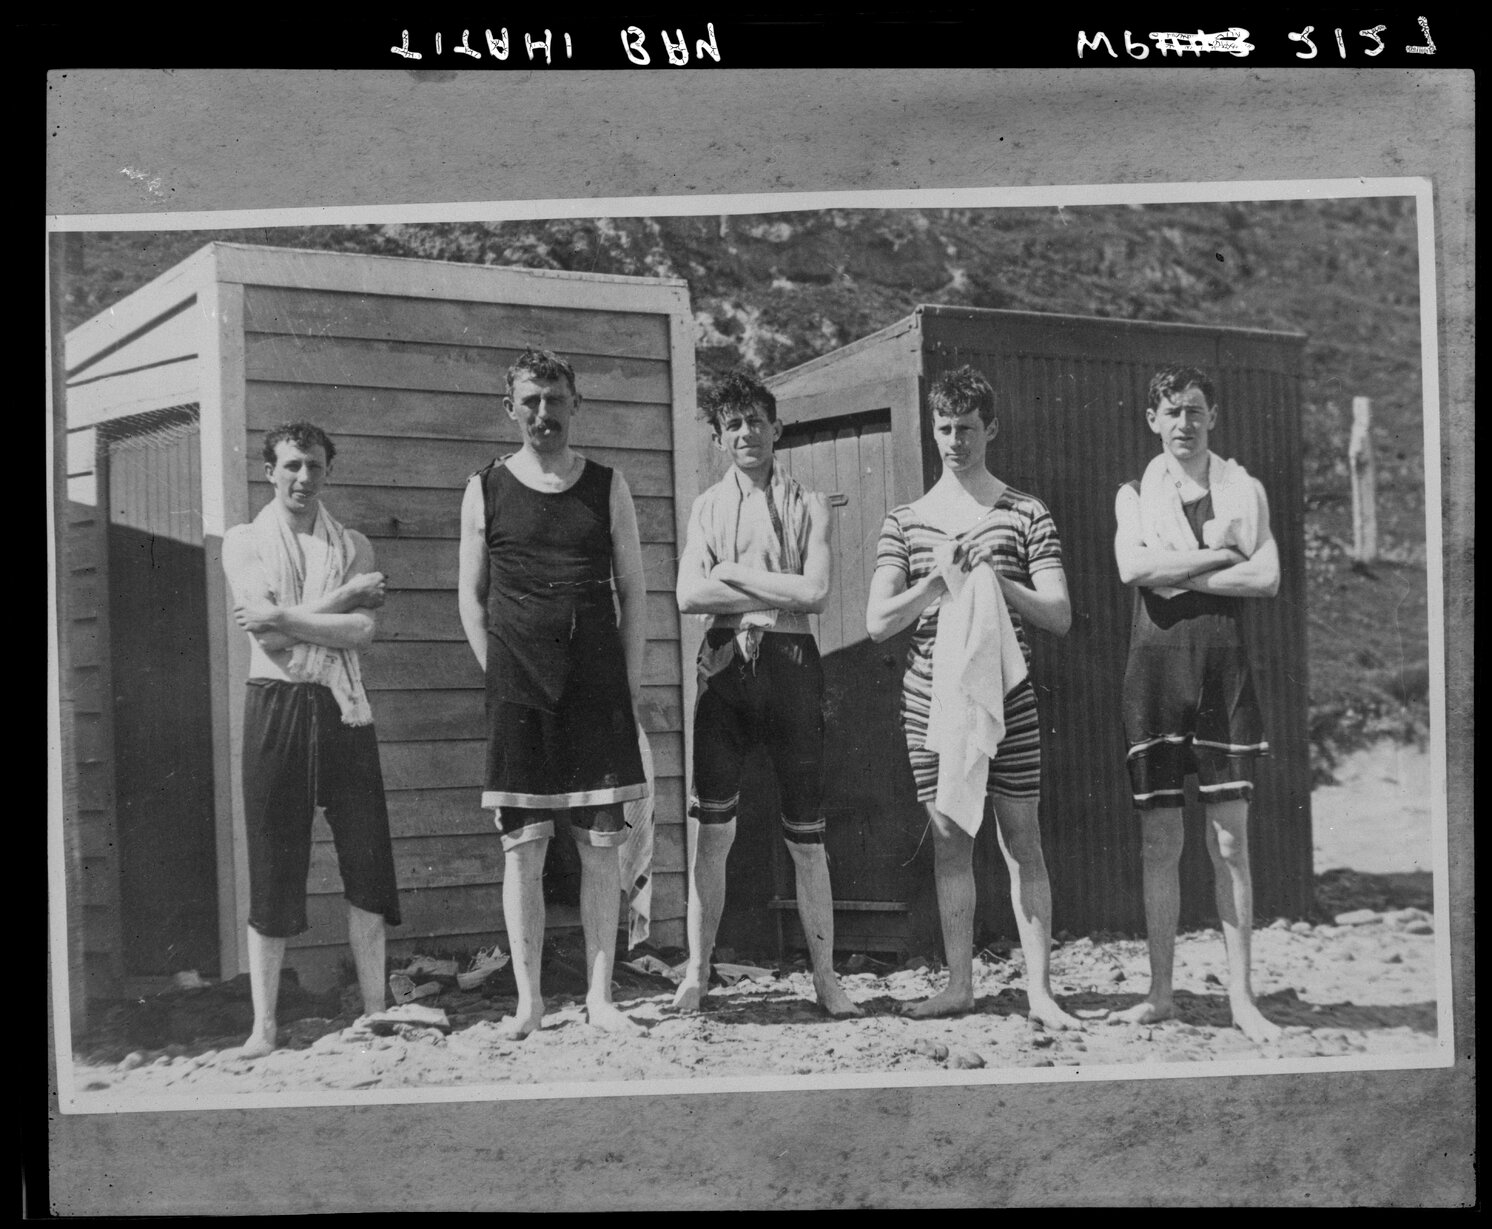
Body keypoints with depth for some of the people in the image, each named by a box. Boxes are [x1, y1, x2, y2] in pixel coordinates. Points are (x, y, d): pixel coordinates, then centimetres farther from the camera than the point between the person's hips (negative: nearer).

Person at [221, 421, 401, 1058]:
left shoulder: (353, 545, 12)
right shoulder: (244, 541, 7)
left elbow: (360, 631, -4)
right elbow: (267, 635, -7)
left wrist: (280, 615, -11)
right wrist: (346, 595, -5)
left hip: (342, 707, 2)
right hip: (275, 703, -2)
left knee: (367, 861, 0)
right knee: (273, 866, -1)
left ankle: (374, 1011, 8)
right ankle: (264, 1025, 4)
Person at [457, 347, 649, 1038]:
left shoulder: (607, 487, 8)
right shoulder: (486, 490, 6)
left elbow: (633, 592, 9)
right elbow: (471, 596, 9)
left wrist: (631, 682, 2)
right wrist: (500, 672, 0)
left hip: (599, 687, 1)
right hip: (518, 691, -1)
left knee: (601, 845, 1)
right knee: (523, 847, -1)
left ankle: (600, 998, 8)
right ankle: (529, 1001, 6)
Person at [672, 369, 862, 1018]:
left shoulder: (808, 505, 9)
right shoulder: (705, 506, 13)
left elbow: (816, 591, -5)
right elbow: (688, 594, -1)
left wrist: (734, 572, -4)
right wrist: (777, 594, -7)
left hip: (792, 664, -1)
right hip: (725, 665, 1)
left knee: (806, 836, 3)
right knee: (710, 829, -3)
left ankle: (825, 977, 9)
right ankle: (697, 973, 4)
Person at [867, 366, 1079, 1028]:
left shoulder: (1025, 514, 3)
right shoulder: (905, 520, 8)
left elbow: (1058, 616, -1)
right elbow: (879, 622, 1)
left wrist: (995, 579, -15)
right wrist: (937, 579, -12)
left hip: (1006, 694, -2)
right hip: (930, 697, 2)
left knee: (1021, 839, -1)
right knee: (949, 838, 6)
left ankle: (1039, 990, 3)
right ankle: (958, 984, 15)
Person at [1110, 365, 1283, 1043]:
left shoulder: (1244, 489, 9)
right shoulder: (1136, 494, 10)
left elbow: (1268, 578, -5)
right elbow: (1132, 566, -9)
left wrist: (1177, 573, -8)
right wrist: (1220, 555, -9)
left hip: (1224, 669, 0)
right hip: (1155, 667, 0)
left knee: (1230, 841, -1)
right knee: (1159, 840, 3)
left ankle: (1241, 996, 5)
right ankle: (1160, 993, 11)